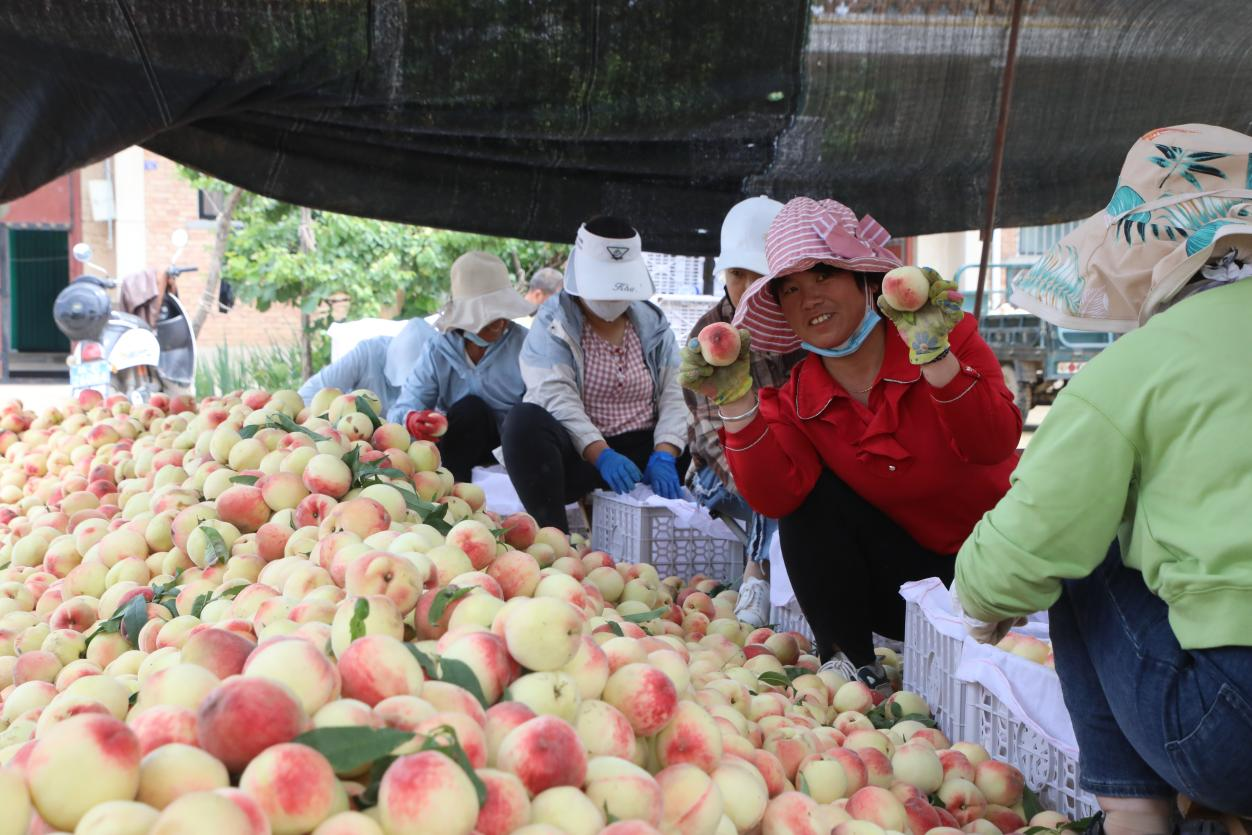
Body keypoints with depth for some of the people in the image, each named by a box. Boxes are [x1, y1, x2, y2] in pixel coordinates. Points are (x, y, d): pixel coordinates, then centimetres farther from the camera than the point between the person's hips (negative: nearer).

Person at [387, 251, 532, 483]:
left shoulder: (523, 343, -9)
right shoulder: (439, 351, -5)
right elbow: (402, 409, -13)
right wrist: (411, 420, -38)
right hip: (460, 444, 1)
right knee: (470, 408, -29)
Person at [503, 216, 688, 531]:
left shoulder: (653, 323, 10)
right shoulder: (554, 322, -1)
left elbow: (672, 395, 0)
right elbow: (556, 397, -15)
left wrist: (663, 455, -19)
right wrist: (601, 455, -30)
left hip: (641, 451, 3)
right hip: (577, 453, -2)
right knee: (525, 419, -34)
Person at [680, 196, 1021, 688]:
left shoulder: (952, 337, -12)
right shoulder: (796, 398, -4)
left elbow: (994, 445, -27)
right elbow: (775, 497, -21)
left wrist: (936, 355, -38)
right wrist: (736, 402, -29)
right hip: (903, 568, 4)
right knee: (810, 495, -18)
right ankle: (851, 662, -8)